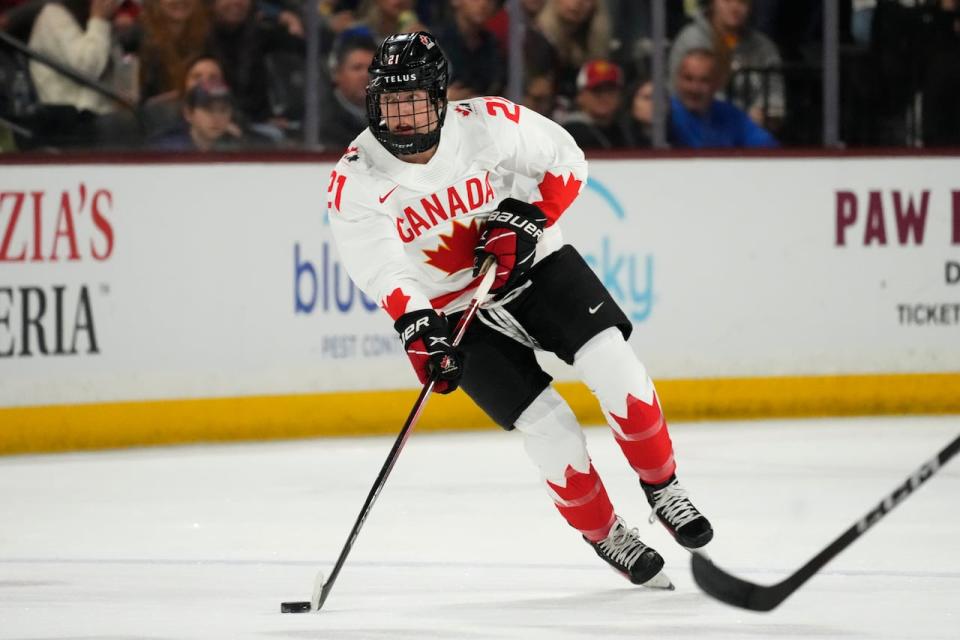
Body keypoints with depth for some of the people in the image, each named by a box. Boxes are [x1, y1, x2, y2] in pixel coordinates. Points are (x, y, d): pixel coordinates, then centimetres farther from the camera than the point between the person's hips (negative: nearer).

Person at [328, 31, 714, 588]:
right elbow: (382, 270, -22)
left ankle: (661, 485, 2)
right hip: (452, 308, -1)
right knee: (548, 426, -12)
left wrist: (527, 217, -17)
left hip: (533, 264, 1)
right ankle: (604, 535, 9)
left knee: (612, 363, -20)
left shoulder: (490, 124, -15)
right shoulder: (355, 182, -17)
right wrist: (415, 326, -37)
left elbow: (566, 163, -3)